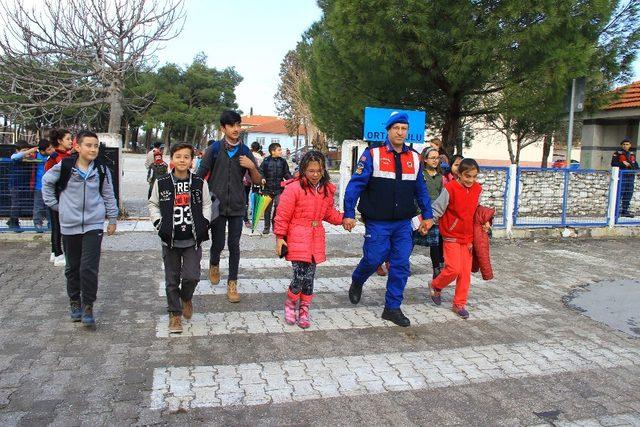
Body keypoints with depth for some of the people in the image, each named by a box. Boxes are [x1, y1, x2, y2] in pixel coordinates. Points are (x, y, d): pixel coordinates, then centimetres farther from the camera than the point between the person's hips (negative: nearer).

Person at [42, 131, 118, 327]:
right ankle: (74, 301, 31)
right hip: (69, 225, 1)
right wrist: (54, 204, 7)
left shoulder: (102, 169, -1)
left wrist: (112, 219, 10)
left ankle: (88, 306, 6)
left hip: (94, 224, -1)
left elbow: (108, 195, 8)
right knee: (72, 267, 13)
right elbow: (47, 181, 12)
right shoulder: (64, 166, -5)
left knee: (89, 267, -8)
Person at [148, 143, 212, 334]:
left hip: (193, 239, 0)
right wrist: (159, 223, -4)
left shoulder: (200, 183, -1)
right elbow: (153, 205, 9)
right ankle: (175, 314, 23)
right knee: (172, 279, 7)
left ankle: (186, 298, 24)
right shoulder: (161, 183, -1)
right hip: (170, 239, 1)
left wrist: (204, 223, -3)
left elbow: (206, 204, 10)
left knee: (192, 276, -9)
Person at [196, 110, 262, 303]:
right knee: (218, 243, 7)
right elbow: (200, 175, -1)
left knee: (234, 245, 3)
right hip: (217, 205, -1)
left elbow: (257, 181, 5)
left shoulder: (245, 151, 3)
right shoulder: (214, 149, -4)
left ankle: (232, 283, 16)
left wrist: (252, 167, -13)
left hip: (237, 207, 1)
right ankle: (214, 265, 40)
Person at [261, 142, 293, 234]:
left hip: (279, 189, 1)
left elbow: (286, 173, 10)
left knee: (278, 207, -3)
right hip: (268, 188, -1)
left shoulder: (283, 161, 6)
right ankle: (266, 227, 16)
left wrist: (291, 179, -7)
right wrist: (262, 178, -15)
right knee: (267, 208, 6)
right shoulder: (266, 161, 0)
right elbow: (261, 171, 3)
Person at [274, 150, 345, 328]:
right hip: (297, 239, -5)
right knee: (301, 276, -9)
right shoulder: (294, 188, -10)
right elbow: (283, 215, -7)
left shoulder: (327, 189, 8)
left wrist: (343, 219, 5)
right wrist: (280, 237, -8)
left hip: (316, 239, 5)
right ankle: (290, 304, 19)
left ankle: (304, 310, 26)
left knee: (309, 277, 8)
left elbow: (329, 213, 20)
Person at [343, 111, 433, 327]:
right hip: (377, 222, -4)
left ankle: (392, 308, 16)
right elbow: (356, 184, -8)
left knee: (401, 265, 3)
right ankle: (356, 283, 35)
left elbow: (421, 189, 17)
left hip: (403, 223, 4)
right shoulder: (372, 155, -6)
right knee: (373, 259, 1)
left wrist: (427, 216, 16)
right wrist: (349, 214, -13)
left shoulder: (414, 158, 8)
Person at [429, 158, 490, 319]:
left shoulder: (477, 189, 3)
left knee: (466, 272, 6)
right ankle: (435, 286, 18)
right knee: (454, 269, -11)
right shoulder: (450, 188, -15)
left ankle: (459, 304, 19)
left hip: (468, 237, 5)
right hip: (451, 236, -5)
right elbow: (436, 210, -12)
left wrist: (484, 222, 7)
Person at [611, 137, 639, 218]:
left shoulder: (632, 154, 17)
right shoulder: (617, 154, -1)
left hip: (630, 176, 6)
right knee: (619, 193, -10)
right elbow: (613, 163, -9)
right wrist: (622, 163, -17)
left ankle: (625, 211, 15)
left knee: (628, 194, 8)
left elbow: (636, 165, 23)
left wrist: (635, 168, 3)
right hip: (621, 175, -6)